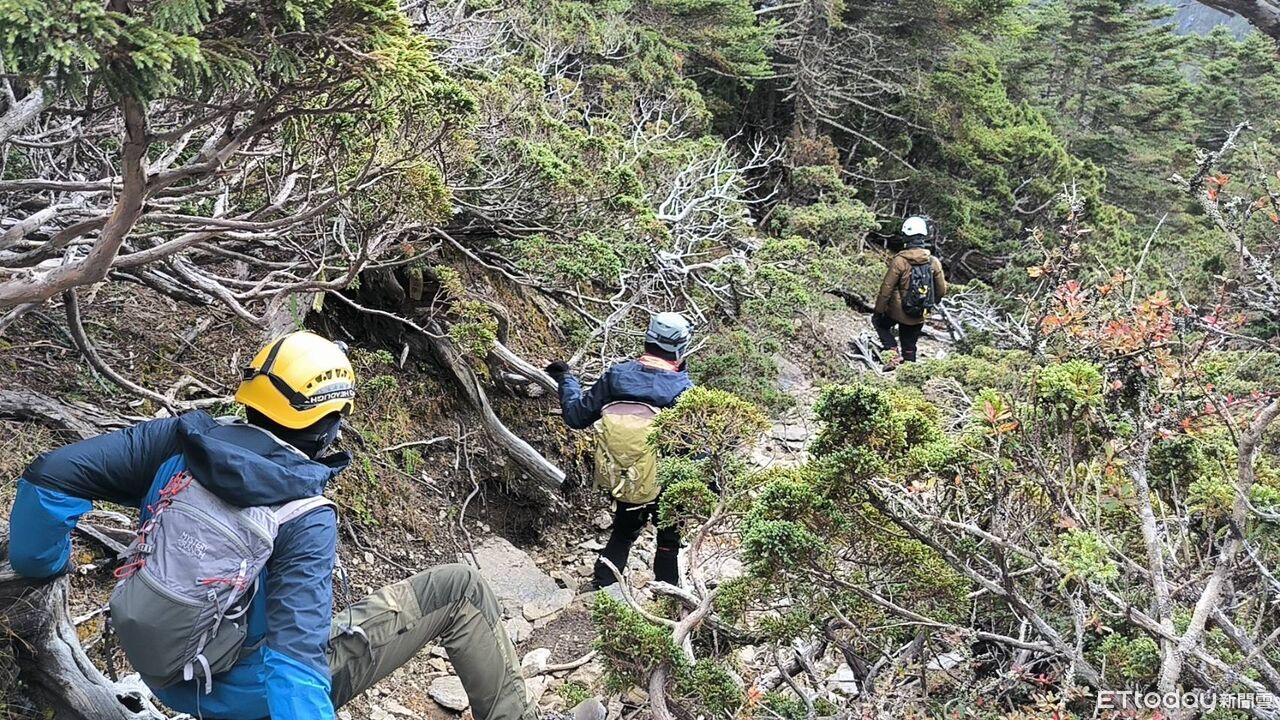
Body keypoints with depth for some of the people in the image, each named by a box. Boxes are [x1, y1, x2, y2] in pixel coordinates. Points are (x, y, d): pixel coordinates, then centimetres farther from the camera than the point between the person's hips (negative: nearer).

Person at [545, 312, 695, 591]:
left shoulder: (616, 375, -10)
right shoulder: (682, 389, -19)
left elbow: (576, 417, -3)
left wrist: (566, 379, 13)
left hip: (620, 481, 3)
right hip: (665, 485, -3)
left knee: (623, 532, 28)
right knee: (669, 541, 22)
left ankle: (600, 589, 29)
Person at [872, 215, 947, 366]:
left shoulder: (899, 261, -21)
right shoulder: (934, 262, -8)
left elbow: (886, 289, -17)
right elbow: (941, 290, 1)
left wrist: (878, 311, -5)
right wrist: (929, 304, 21)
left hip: (897, 311, -3)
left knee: (880, 323, 24)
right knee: (909, 348, 19)